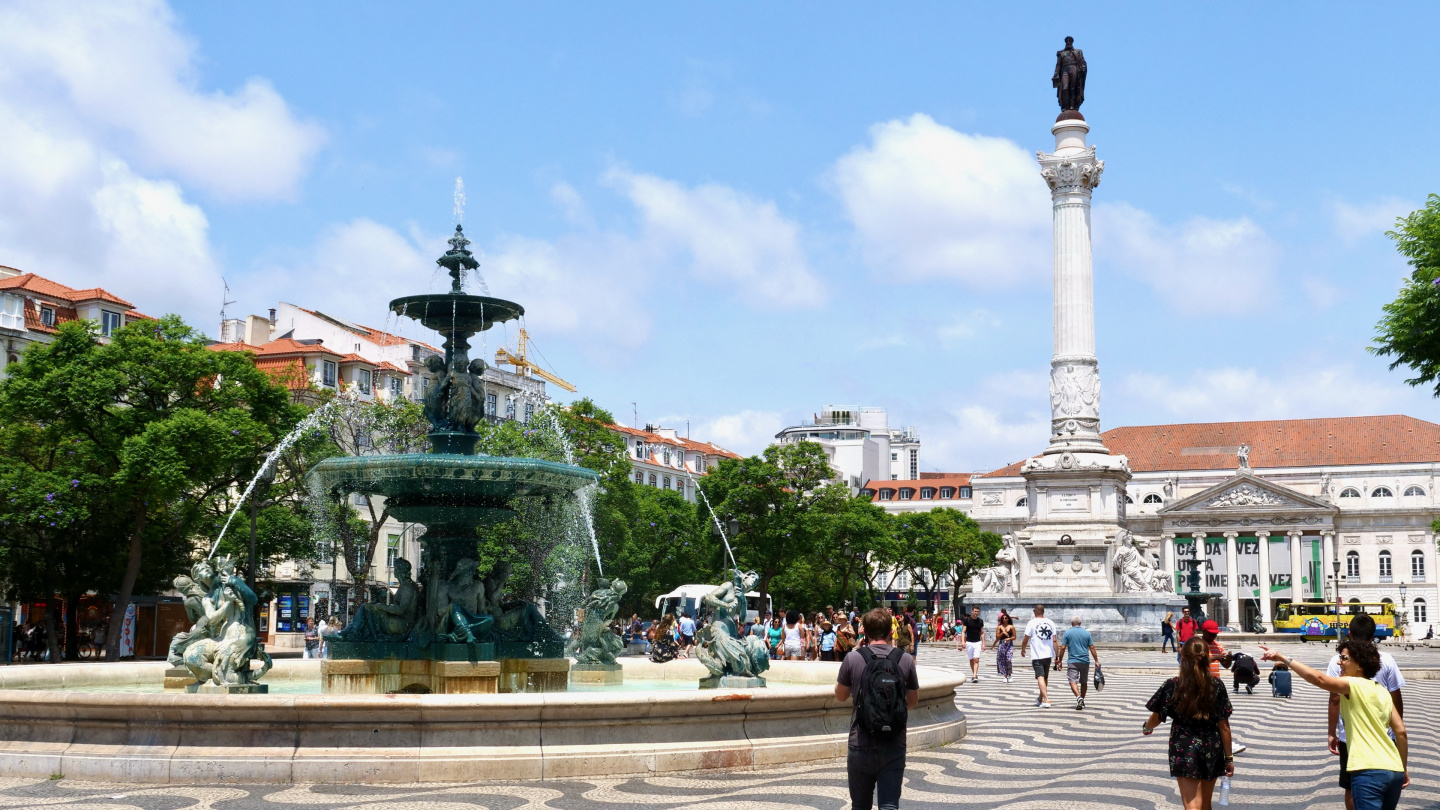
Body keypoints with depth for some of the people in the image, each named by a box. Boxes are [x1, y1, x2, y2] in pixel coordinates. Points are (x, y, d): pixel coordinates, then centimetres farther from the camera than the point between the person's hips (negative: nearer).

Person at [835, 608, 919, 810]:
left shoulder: (853, 658, -6)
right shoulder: (905, 659, -2)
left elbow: (840, 696, 8)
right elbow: (913, 702, 10)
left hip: (861, 745, 0)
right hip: (894, 747, 0)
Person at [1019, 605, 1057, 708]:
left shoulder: (1032, 623, -7)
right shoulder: (1051, 623, 4)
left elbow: (1025, 639, -3)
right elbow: (1054, 640, 3)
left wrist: (1023, 649, 15)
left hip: (1037, 655, -5)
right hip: (1048, 654, 5)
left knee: (1040, 677, -7)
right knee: (1045, 677, 17)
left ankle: (1046, 700, -21)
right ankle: (1040, 699, 33)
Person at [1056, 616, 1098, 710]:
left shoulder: (1067, 633, 0)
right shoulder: (1087, 633, 5)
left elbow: (1063, 648, -3)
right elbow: (1092, 648, 3)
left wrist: (1059, 661, 4)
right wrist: (1096, 661, 8)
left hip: (1072, 661, -3)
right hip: (1085, 661, 3)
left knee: (1073, 681, -8)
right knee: (1084, 682, 16)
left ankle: (1079, 697, -32)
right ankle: (1082, 702, 26)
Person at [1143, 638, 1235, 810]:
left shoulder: (1173, 686, -11)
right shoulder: (1217, 686, -6)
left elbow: (1156, 718, 1)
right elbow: (1224, 726, -3)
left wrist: (1147, 728, 25)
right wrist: (1229, 757, 7)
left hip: (1184, 751, -3)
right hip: (1211, 750, 3)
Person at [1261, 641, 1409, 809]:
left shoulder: (1354, 685, -7)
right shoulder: (1383, 691, 16)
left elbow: (1318, 678, -23)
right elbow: (1401, 732, 15)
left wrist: (1283, 658, -27)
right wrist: (1404, 768, 21)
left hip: (1369, 772, -9)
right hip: (1394, 771, 9)